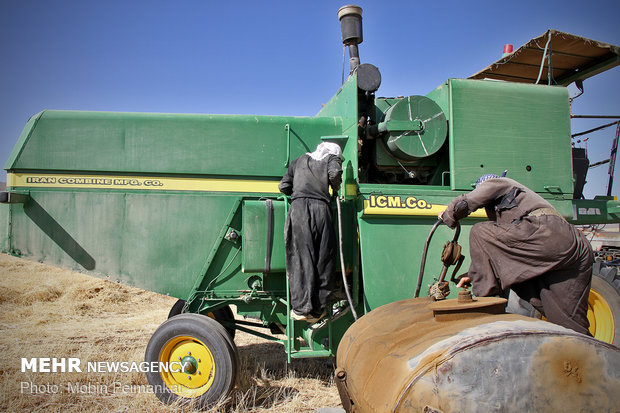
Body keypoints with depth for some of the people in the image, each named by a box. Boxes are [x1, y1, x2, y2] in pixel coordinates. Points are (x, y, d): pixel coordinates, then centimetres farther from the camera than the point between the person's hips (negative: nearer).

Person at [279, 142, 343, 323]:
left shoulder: (299, 160, 32)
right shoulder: (332, 158, 23)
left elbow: (283, 186, 24)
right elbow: (335, 173, -1)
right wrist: (336, 189, 18)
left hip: (298, 206, 2)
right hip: (320, 207, -2)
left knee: (300, 257, -5)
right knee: (323, 259, 3)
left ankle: (301, 308, -11)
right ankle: (317, 311, 2)